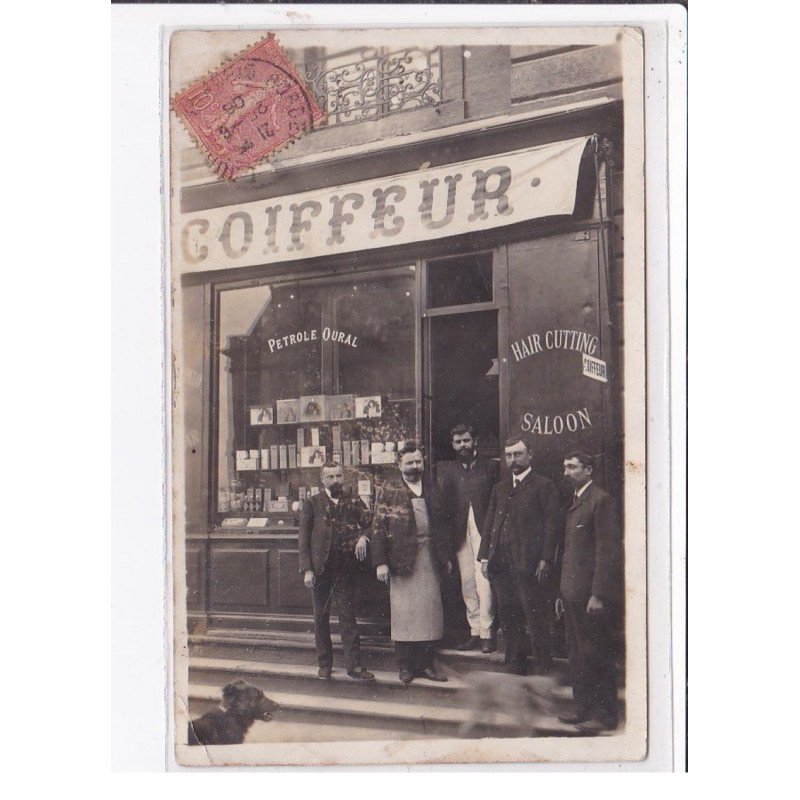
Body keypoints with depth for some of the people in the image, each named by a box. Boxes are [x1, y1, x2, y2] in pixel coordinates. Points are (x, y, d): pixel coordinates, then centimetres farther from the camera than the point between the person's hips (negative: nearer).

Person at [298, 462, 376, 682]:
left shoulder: (353, 503, 7)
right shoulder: (312, 503, 3)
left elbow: (370, 523, 4)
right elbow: (304, 538, 0)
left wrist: (363, 537, -18)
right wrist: (307, 569, -8)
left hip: (346, 568, 0)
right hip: (321, 567, 0)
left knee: (348, 617, 0)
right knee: (321, 617, 9)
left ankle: (354, 665, 3)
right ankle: (324, 663, 20)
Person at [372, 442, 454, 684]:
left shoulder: (432, 490, 11)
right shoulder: (388, 492, 1)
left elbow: (444, 525, 15)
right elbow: (378, 528, -4)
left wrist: (447, 556, 11)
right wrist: (380, 562, -11)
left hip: (429, 559, 3)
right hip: (402, 559, -3)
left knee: (430, 608, 4)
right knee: (403, 611, 0)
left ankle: (426, 663, 13)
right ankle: (405, 666, 10)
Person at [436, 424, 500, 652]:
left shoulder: (491, 466, 7)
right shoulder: (445, 469, 13)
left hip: (483, 530, -3)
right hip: (459, 532, 3)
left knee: (483, 580, -10)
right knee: (467, 583, 6)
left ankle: (486, 633, -4)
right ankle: (475, 631, 14)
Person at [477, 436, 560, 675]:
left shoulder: (544, 486, 0)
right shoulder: (500, 488, 19)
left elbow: (551, 525, -6)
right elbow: (489, 523, 18)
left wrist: (545, 560, -13)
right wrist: (484, 556, 9)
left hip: (529, 563, -6)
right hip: (502, 563, 6)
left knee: (535, 616, -3)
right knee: (509, 616, 9)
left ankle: (542, 665, 6)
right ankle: (515, 663, 18)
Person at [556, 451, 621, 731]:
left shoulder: (600, 500, -11)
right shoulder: (575, 502, 18)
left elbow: (607, 550, -16)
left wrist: (598, 595, -19)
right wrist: (562, 592, 16)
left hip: (592, 594, -9)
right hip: (574, 593, 9)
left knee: (595, 655, -2)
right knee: (577, 656, 13)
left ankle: (604, 715, 7)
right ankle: (584, 710, 21)